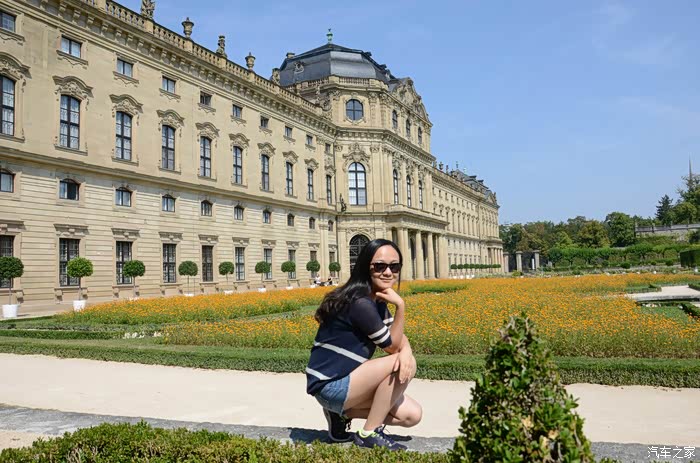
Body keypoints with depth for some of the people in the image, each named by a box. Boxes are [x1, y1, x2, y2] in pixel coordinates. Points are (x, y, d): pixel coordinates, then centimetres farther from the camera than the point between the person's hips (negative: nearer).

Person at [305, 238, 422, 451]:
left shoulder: (377, 301, 7)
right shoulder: (360, 303, -23)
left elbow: (400, 337, 2)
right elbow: (392, 346, -14)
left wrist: (406, 351, -20)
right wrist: (400, 306, -23)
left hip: (345, 379, 9)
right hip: (330, 385, -9)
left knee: (412, 415, 3)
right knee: (407, 364, -19)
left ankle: (342, 413, 9)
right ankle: (369, 433, -6)